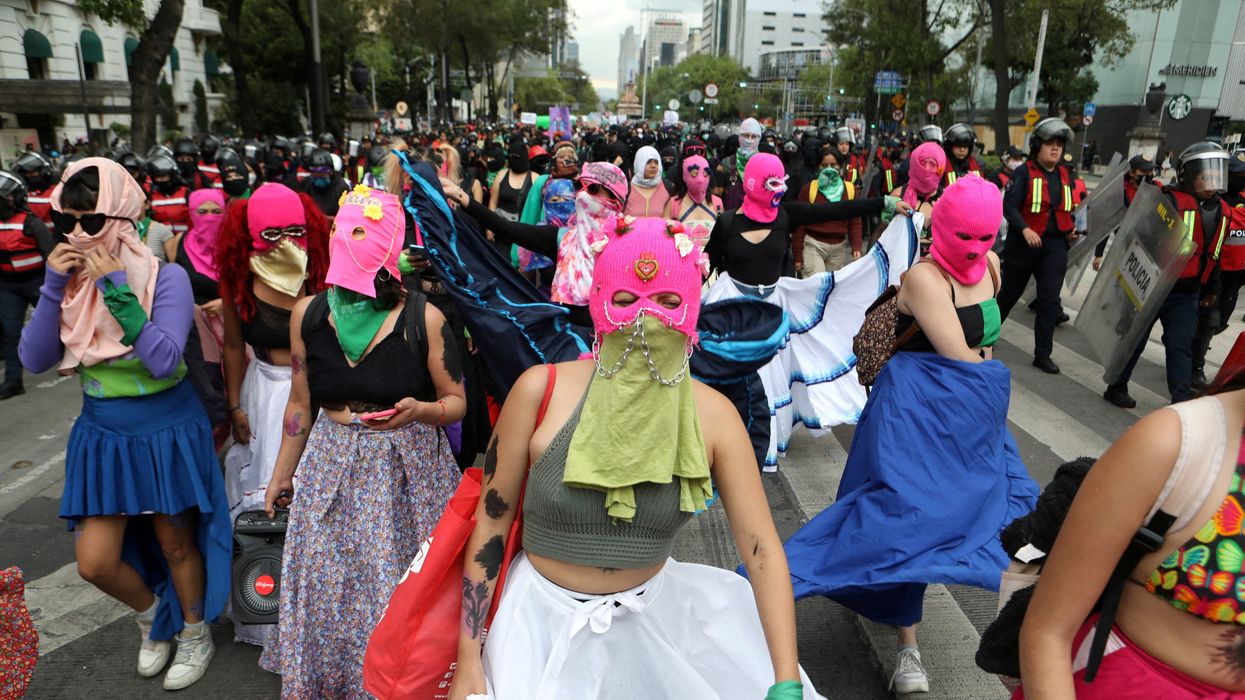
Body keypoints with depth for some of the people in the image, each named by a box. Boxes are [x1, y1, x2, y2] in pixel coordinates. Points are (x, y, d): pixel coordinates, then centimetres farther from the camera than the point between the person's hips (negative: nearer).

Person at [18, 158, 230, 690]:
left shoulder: (165, 278, -18)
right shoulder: (70, 278, -4)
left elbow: (164, 361, -28)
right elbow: (35, 360, -9)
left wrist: (118, 292, -31)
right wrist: (53, 287, -19)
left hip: (166, 431, -4)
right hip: (102, 433, 4)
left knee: (175, 544, 13)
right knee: (94, 562, 6)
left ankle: (195, 632, 38)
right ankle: (150, 614, 37)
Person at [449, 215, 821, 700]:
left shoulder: (713, 414, -11)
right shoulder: (541, 390, -16)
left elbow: (763, 550, -12)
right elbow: (491, 520, -8)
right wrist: (468, 660, -6)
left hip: (656, 612, 2)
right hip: (547, 619, -1)